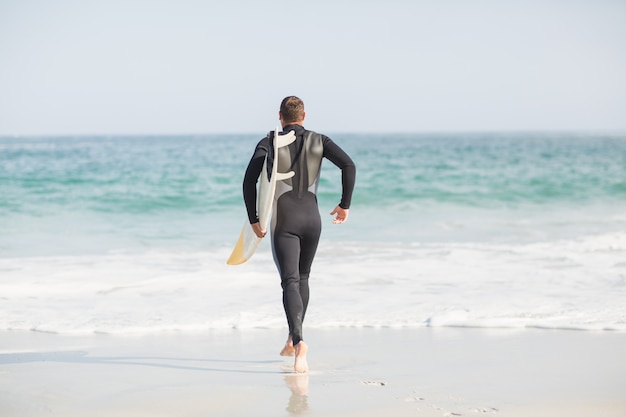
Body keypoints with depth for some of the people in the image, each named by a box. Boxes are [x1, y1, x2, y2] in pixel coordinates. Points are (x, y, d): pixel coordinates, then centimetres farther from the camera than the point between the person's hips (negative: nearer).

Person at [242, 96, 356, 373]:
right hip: (312, 219, 3)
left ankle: (299, 342, -32)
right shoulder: (318, 141, 5)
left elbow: (249, 181, -10)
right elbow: (349, 166, -7)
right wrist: (345, 204, 2)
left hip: (284, 223, -3)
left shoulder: (269, 143, 0)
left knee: (290, 282, -10)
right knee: (302, 278, 23)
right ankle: (292, 341, 29)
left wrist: (253, 219, -2)